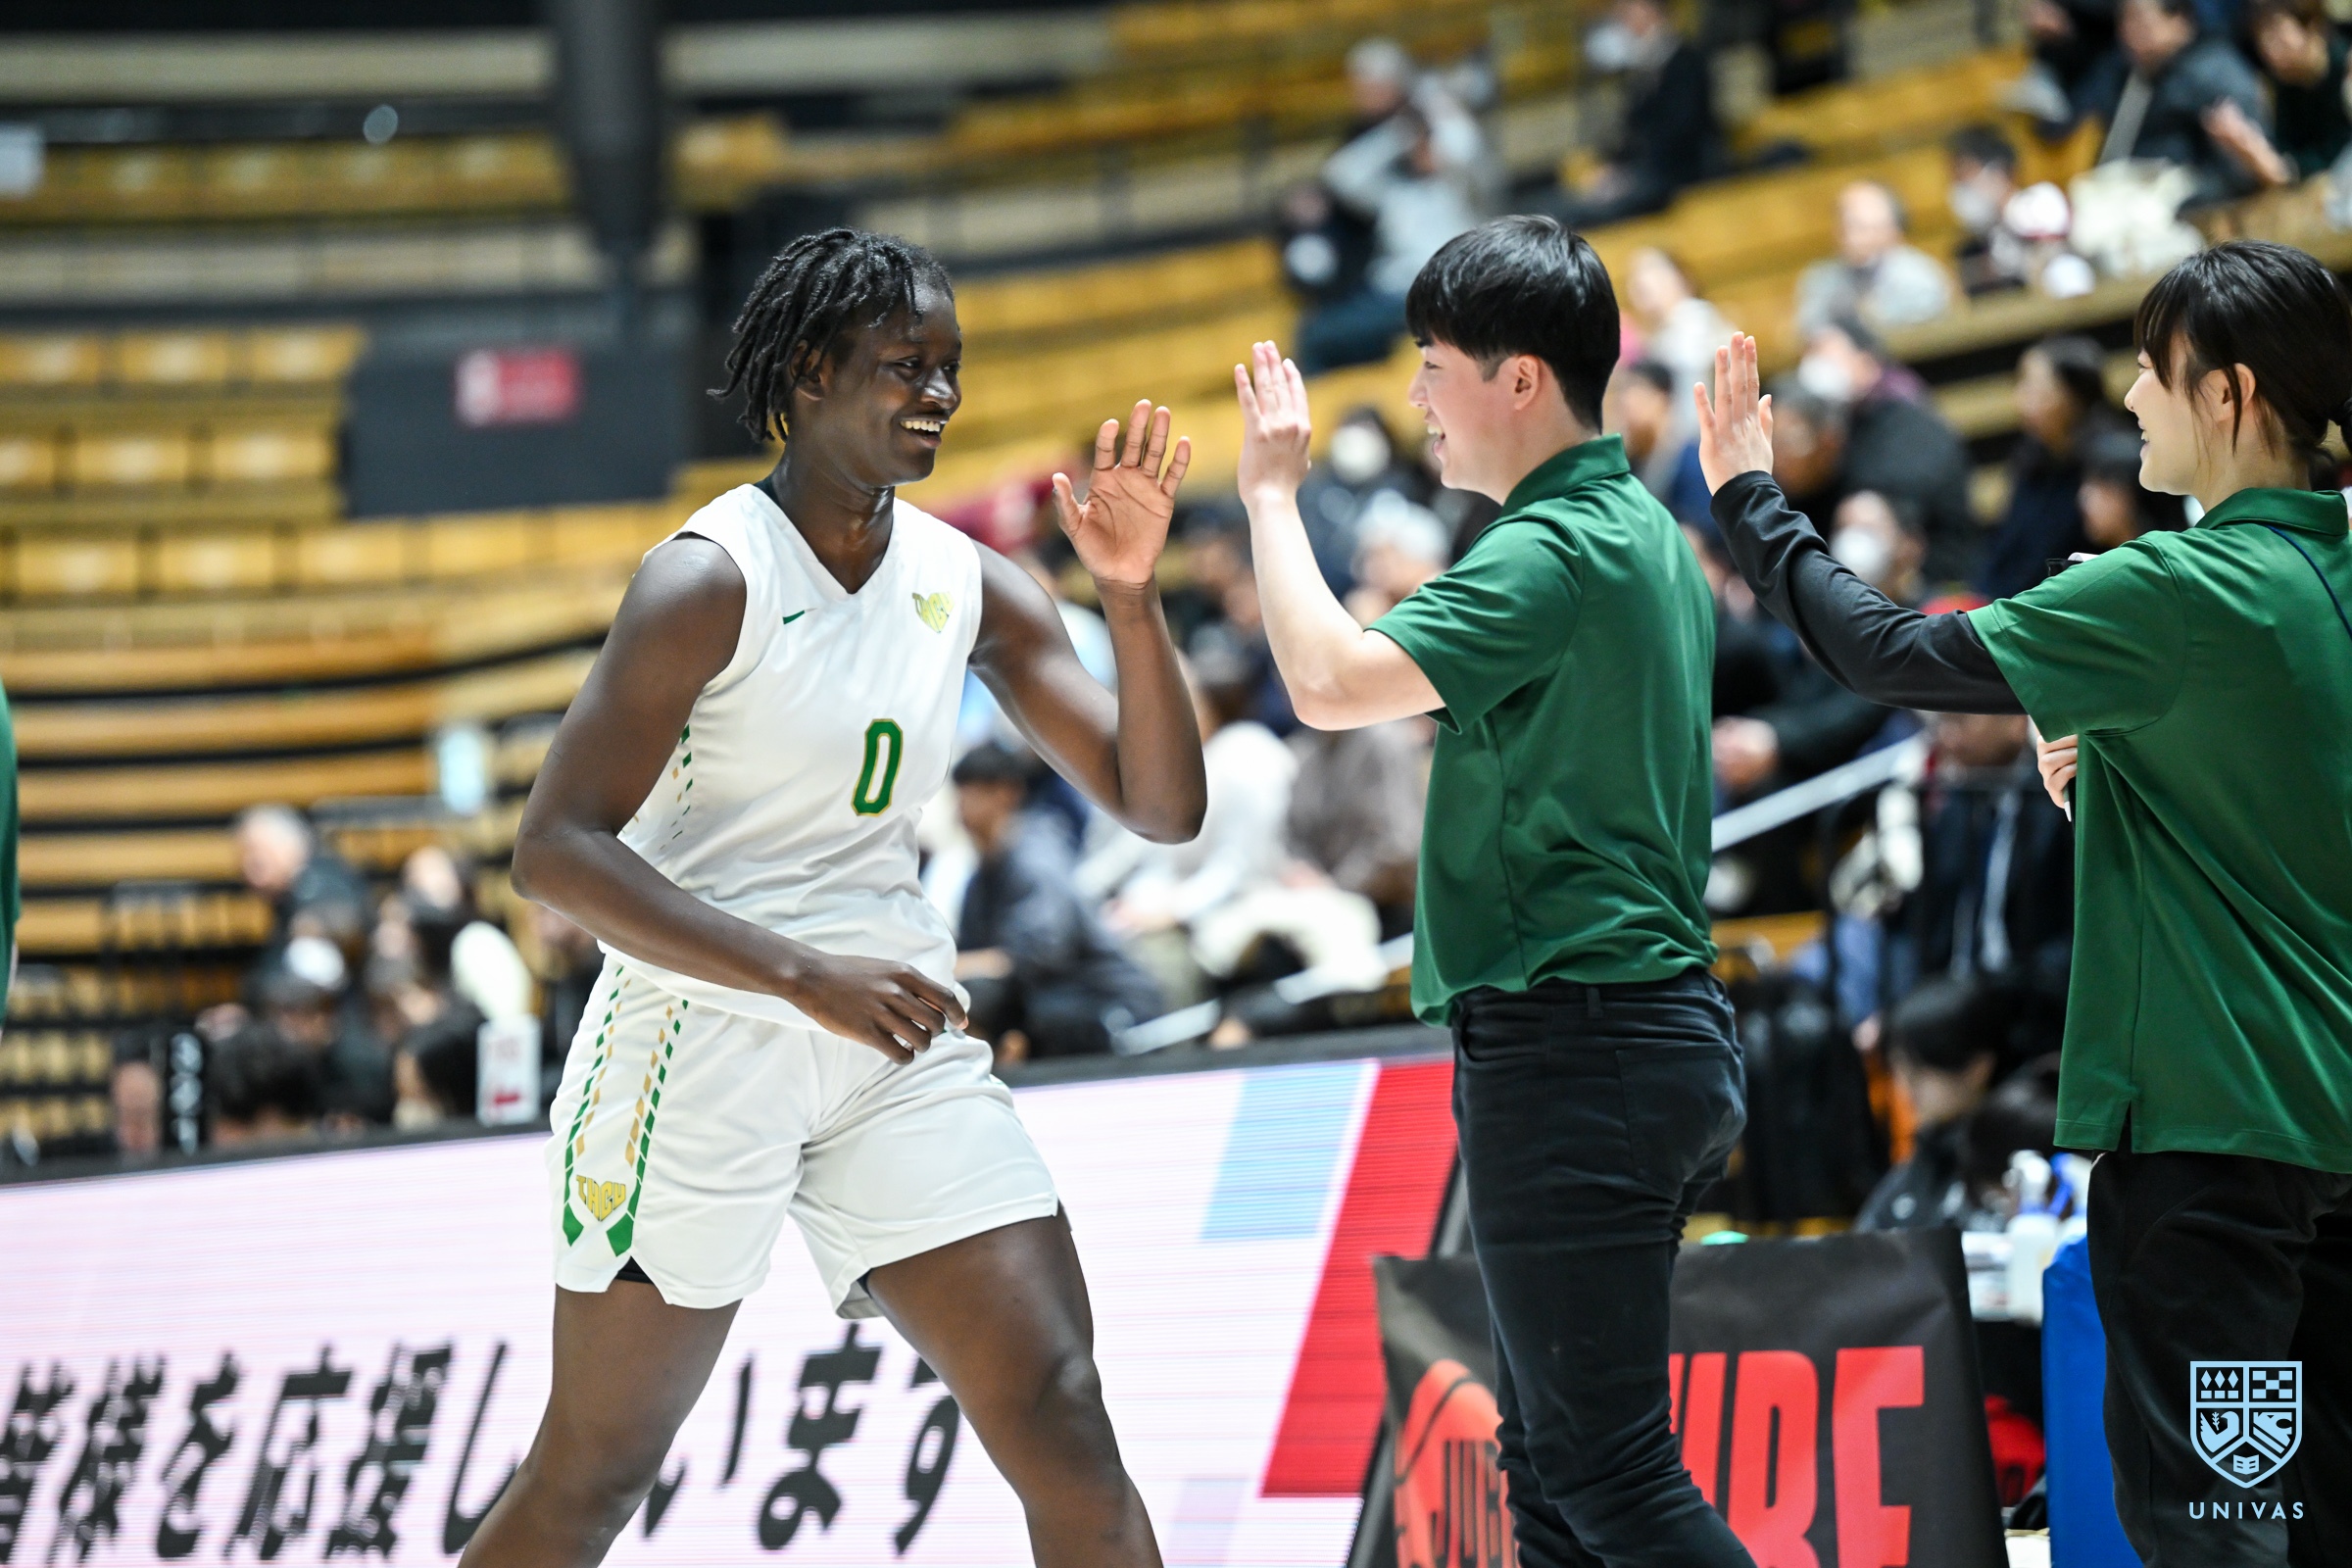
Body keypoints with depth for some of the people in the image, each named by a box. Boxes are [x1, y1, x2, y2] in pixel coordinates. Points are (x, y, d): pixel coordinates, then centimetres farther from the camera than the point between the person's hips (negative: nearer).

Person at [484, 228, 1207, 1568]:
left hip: (899, 1047, 5)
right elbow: (556, 851, -18)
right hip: (702, 1038, -5)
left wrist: (1131, 594, -11)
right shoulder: (711, 581, -12)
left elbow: (1163, 805, 4)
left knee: (1064, 1426, -5)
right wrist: (806, 978, -26)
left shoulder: (972, 588, 6)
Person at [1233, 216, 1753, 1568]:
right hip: (1660, 1028, 10)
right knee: (1549, 1459, 13)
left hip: (1571, 1050, -10)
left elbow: (1334, 683, -25)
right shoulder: (1647, 533, 16)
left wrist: (1273, 494, -11)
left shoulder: (1555, 552, -16)